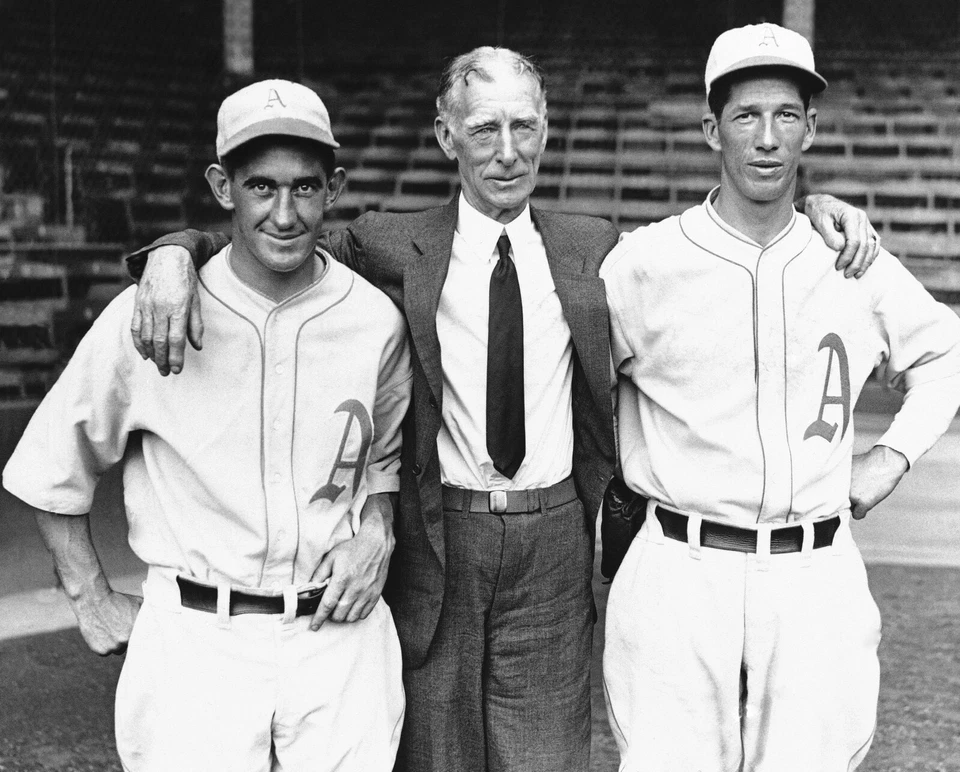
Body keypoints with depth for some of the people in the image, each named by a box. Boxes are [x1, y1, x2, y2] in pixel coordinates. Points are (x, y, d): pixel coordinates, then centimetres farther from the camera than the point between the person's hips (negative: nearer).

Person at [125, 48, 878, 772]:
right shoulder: (393, 248, -2)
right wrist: (173, 253, -21)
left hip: (554, 542, 1)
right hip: (437, 544, -1)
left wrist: (813, 206, 2)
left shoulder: (595, 247, 6)